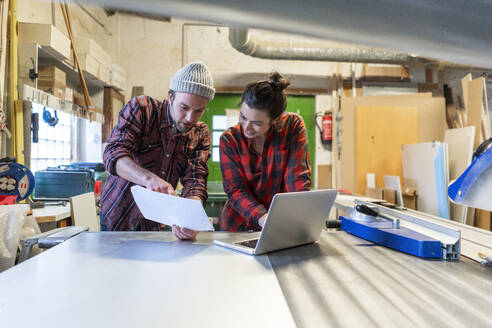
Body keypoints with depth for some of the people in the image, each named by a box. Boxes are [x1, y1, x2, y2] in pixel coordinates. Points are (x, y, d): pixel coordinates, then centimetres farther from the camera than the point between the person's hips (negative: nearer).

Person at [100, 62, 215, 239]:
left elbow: (195, 180, -15)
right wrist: (149, 178, -45)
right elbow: (113, 152, -25)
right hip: (118, 214, -2)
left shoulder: (201, 135, -5)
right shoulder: (141, 108, -14)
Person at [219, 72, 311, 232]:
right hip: (238, 226, 0)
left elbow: (298, 176, -13)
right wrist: (262, 219, -27)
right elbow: (236, 190, -11)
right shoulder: (229, 140, -7)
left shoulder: (293, 126, -8)